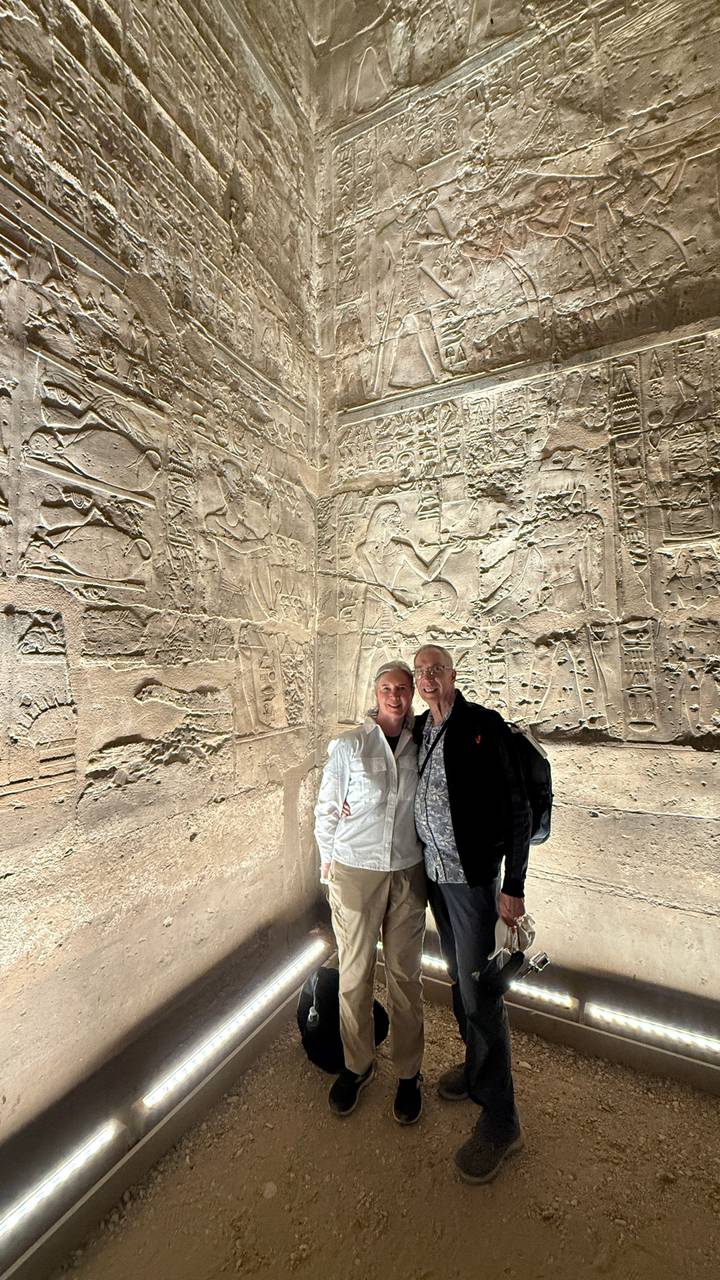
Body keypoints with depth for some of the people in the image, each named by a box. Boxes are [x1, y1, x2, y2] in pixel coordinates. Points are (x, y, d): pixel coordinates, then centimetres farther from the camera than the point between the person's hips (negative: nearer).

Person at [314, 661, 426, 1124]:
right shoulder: (348, 745, -8)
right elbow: (326, 809, 0)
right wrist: (330, 861, 3)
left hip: (408, 873, 2)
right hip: (355, 872, -1)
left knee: (406, 976, 14)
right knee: (355, 974, 13)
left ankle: (409, 1073, 36)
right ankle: (357, 1065, 38)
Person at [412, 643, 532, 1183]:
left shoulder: (485, 726, -15)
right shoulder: (417, 731, 2)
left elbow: (518, 808, -14)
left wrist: (514, 886, -14)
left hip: (473, 875, -6)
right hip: (433, 873, 6)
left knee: (479, 989, 2)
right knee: (459, 979, 21)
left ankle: (500, 1120, 22)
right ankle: (477, 1065, 44)